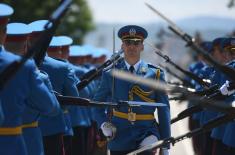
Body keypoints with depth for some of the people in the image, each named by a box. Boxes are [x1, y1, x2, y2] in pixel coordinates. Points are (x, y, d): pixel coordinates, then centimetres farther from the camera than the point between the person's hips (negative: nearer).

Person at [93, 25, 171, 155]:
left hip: (146, 131, -1)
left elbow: (164, 110, 5)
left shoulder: (155, 74, 3)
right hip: (119, 135, 1)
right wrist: (103, 124, -6)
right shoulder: (111, 73, 5)